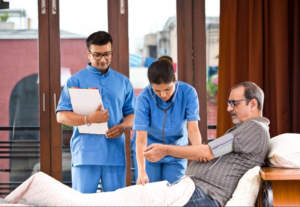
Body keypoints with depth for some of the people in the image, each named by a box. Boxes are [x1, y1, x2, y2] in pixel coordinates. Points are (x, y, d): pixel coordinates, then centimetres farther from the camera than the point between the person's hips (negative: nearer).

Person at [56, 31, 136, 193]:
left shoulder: (123, 82, 16)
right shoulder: (76, 81, 5)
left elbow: (132, 113, 17)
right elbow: (61, 116, -1)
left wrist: (123, 126, -6)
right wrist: (89, 119, -17)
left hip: (115, 154, 3)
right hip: (85, 154, -3)